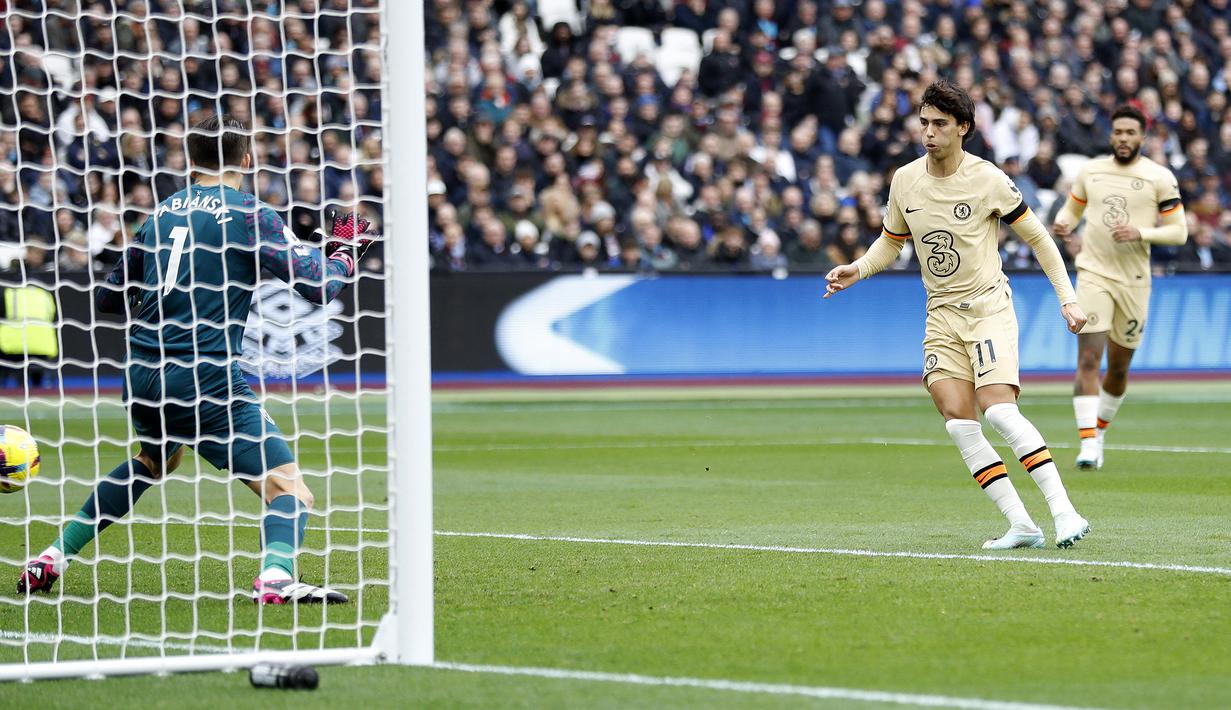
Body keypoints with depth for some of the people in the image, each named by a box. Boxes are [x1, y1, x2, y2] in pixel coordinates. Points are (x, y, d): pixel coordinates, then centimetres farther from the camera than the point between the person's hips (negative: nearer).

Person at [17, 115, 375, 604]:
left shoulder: (163, 213, 14)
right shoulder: (248, 214, -3)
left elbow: (108, 298, 23)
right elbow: (318, 287, -7)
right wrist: (344, 255, 13)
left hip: (141, 375, 7)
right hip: (204, 376, -7)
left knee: (153, 461, 35)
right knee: (288, 487, -8)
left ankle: (53, 559, 35)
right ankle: (275, 578, -37)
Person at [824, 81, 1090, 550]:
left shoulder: (987, 180, -9)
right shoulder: (904, 181, 4)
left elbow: (1037, 237, 0)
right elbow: (891, 242, 19)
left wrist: (1067, 298, -4)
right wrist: (858, 269, 0)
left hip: (988, 305, -5)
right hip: (941, 314, 5)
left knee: (998, 409, -22)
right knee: (958, 419, -10)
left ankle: (1065, 513, -21)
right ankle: (1020, 526, -8)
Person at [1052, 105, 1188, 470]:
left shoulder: (1160, 177, -3)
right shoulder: (1090, 170, 5)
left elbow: (1179, 231, -2)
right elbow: (1072, 208, 21)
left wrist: (1140, 233, -18)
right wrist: (1063, 224, -3)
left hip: (1134, 281, 0)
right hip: (1093, 275, 0)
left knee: (1118, 369, 10)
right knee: (1088, 360, -14)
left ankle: (1099, 431, 33)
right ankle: (1088, 444, -17)